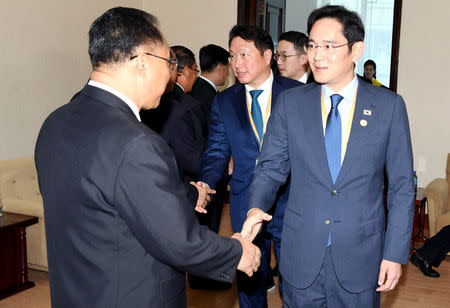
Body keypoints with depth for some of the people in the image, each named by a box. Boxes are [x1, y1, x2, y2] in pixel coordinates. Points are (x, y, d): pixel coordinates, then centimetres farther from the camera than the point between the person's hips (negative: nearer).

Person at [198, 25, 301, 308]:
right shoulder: (224, 101, 3)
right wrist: (205, 184, -17)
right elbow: (217, 152, 2)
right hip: (246, 206, 2)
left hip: (289, 202, -2)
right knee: (249, 278, 16)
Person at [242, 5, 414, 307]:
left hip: (360, 258, -1)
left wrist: (396, 253, -5)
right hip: (301, 255, 1)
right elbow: (271, 166, 1)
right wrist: (257, 207, -18)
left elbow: (402, 185, -2)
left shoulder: (389, 105, -5)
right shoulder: (290, 102, -1)